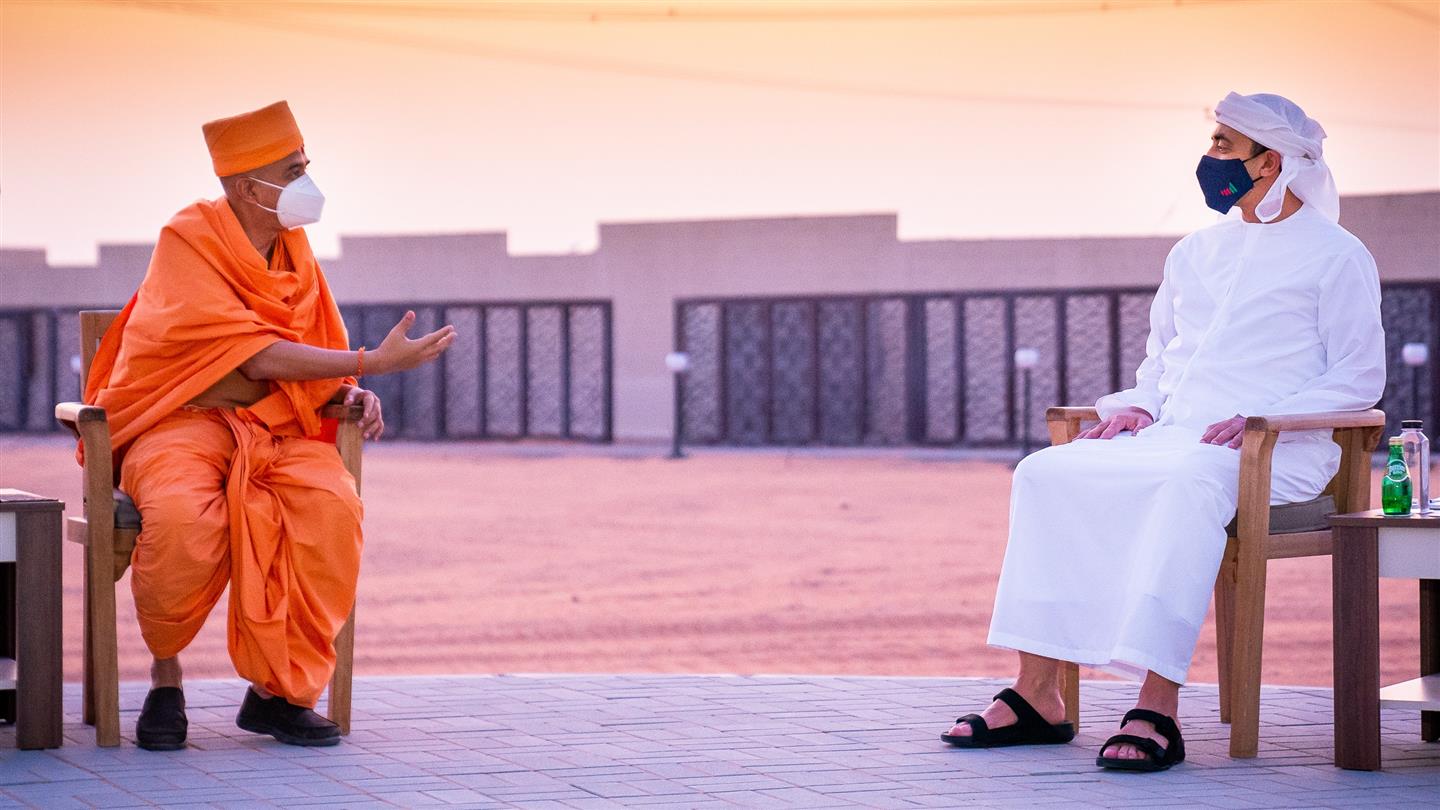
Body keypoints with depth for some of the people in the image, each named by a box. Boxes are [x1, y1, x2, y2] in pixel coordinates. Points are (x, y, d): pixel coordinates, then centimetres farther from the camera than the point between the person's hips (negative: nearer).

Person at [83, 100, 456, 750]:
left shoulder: (293, 248, 9)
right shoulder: (188, 242, -12)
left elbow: (314, 355, 17)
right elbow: (259, 359, -18)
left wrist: (353, 393, -7)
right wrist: (375, 362, -18)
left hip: (272, 427, 5)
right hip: (180, 421, -5)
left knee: (333, 503, -28)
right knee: (183, 513, -38)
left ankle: (279, 690, -17)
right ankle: (164, 672, -12)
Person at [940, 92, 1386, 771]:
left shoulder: (1335, 256, 4)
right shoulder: (1194, 253, 23)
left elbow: (1359, 379, -2)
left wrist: (1260, 418, -15)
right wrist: (1138, 406, 7)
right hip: (1171, 435, 6)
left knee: (1187, 483, -40)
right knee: (1046, 474, -18)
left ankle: (1157, 710, -44)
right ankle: (1037, 696, -21)